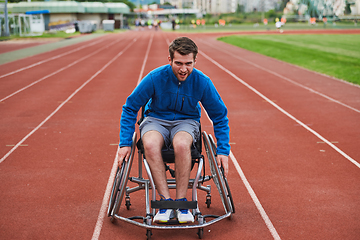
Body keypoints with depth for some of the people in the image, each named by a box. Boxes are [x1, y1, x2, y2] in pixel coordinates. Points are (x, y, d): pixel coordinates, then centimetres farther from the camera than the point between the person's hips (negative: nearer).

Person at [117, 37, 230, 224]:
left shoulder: (202, 82, -13)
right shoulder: (155, 78, -17)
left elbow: (220, 116, 1)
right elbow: (130, 108, -5)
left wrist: (223, 151, -5)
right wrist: (125, 143, -11)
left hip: (187, 122, 0)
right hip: (156, 120, 0)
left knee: (181, 144, -38)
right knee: (150, 144, -37)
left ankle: (181, 202, -24)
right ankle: (166, 201, -28)